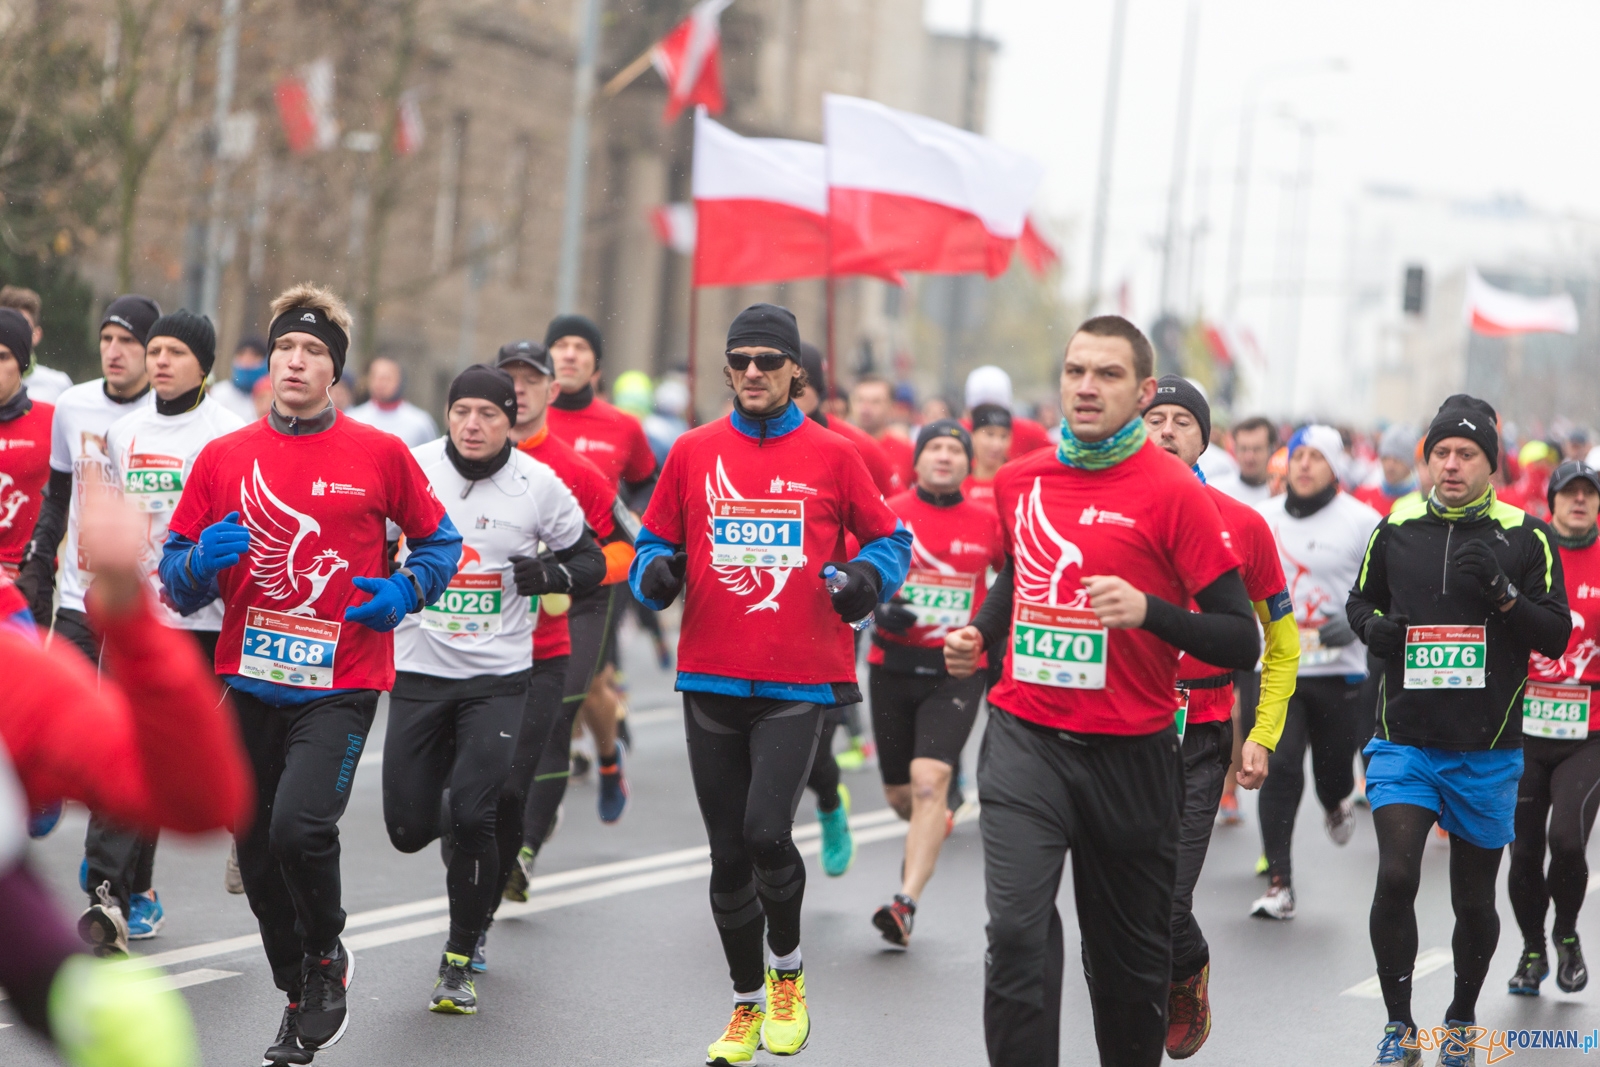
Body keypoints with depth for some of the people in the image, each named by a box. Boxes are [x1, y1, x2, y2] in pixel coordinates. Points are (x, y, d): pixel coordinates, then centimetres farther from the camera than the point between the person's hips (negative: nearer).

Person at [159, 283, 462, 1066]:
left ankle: (327, 956, 6)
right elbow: (176, 583, 9)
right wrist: (203, 561, -13)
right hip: (248, 682, 4)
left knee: (301, 826, -23)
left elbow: (440, 542, 11)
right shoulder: (223, 457, 5)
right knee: (257, 852, 9)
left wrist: (406, 592, -8)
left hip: (342, 684, -3)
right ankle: (299, 1000, 30)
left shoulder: (379, 455, 0)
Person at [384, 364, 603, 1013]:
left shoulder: (539, 485, -4)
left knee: (471, 818, -13)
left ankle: (460, 960, 5)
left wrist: (552, 575, -13)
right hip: (418, 668, 2)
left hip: (498, 676, -1)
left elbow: (590, 560, 8)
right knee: (408, 828, 1)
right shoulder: (411, 470, -3)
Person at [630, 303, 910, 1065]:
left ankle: (788, 971, 10)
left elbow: (888, 539, 10)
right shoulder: (693, 453, 7)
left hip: (800, 680, -3)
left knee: (766, 830, -18)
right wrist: (657, 574, -8)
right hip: (712, 680, 3)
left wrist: (866, 579, -10)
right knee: (728, 854, 8)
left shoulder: (831, 455, 2)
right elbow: (654, 542, 14)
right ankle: (748, 1004, 26)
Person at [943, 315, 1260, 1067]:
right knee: (1017, 931, -16)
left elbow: (1241, 640, -10)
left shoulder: (1173, 492, -8)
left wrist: (1148, 611, -24)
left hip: (1129, 753, -2)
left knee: (1132, 959, 12)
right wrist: (980, 635, 9)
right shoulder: (1017, 481, 6)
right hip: (1025, 741, 2)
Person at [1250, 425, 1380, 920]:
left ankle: (1336, 804, 49)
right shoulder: (1262, 518, 8)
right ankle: (1279, 883, -6)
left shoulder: (1362, 522, -3)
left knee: (1334, 764, 8)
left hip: (1340, 670, -2)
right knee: (1278, 769, -10)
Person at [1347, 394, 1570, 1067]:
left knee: (1473, 899, 10)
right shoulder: (1396, 529, 4)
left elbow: (1556, 635, -3)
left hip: (1486, 752, 0)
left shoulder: (1525, 537, -1)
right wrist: (1373, 624, -4)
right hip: (1405, 743, 0)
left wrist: (1504, 595, -20)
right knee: (1395, 877, -16)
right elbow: (1360, 601, 19)